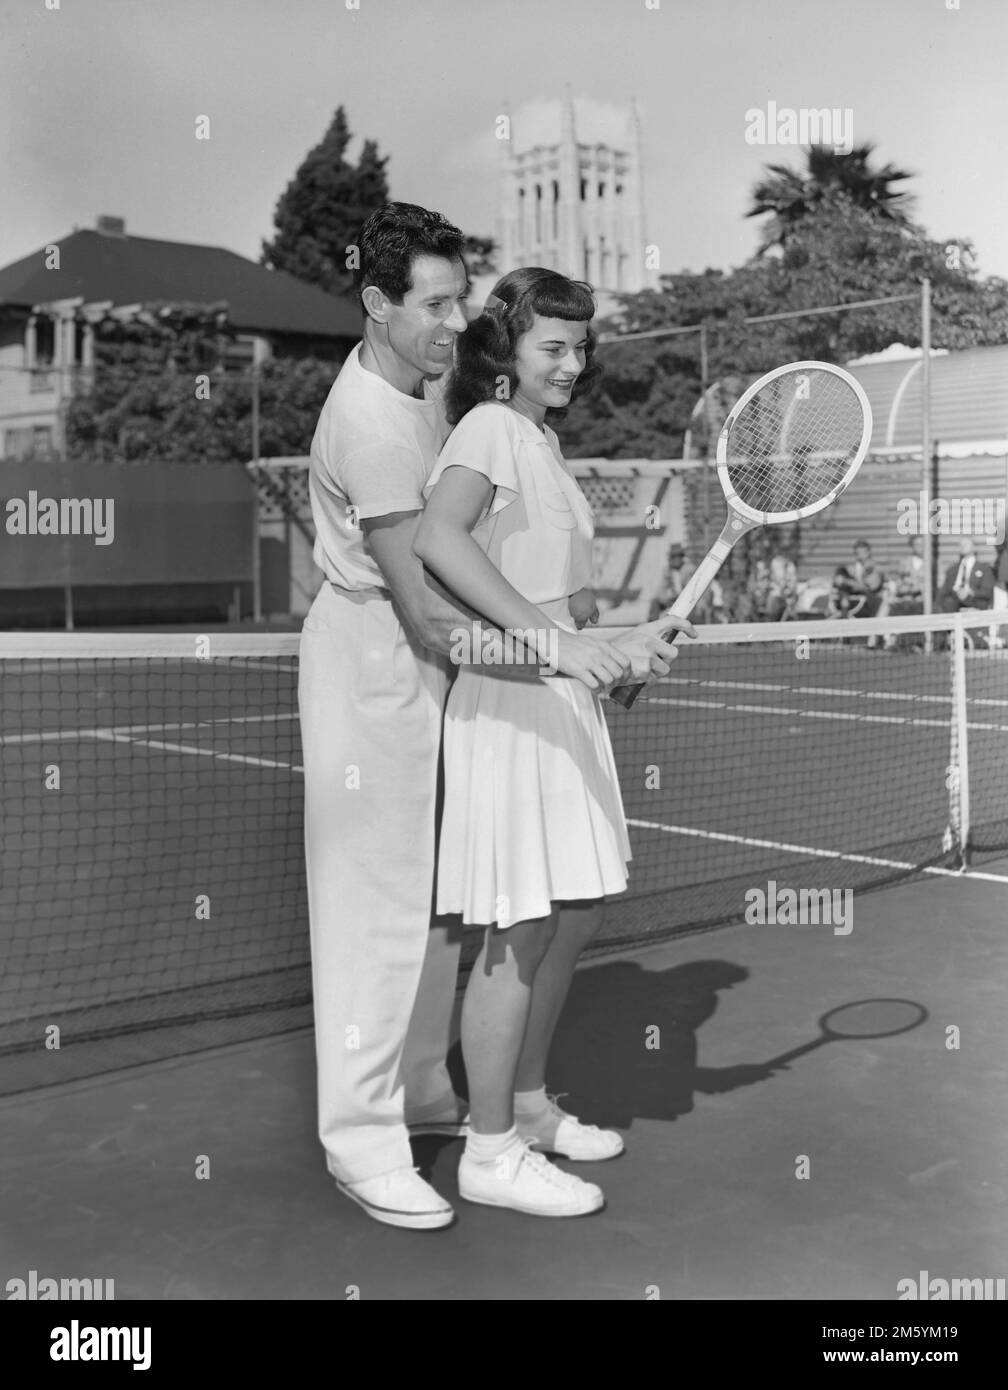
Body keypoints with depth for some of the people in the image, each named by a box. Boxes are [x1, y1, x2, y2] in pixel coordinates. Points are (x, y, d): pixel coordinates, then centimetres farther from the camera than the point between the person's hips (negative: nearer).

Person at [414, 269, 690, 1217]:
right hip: (509, 708, -10)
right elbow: (439, 538, -31)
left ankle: (527, 1107, 31)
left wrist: (622, 642, 12)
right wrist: (541, 634, -36)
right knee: (520, 933, -4)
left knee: (573, 918, 16)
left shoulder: (543, 439, 18)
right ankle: (490, 1153, 10)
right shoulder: (491, 427, -11)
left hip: (562, 704, 10)